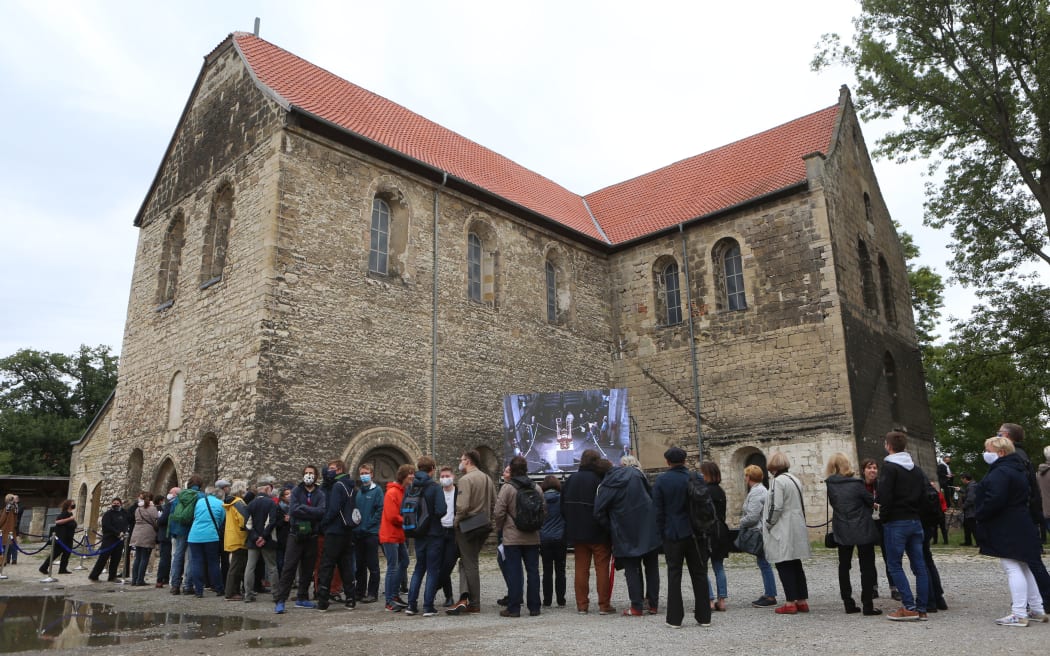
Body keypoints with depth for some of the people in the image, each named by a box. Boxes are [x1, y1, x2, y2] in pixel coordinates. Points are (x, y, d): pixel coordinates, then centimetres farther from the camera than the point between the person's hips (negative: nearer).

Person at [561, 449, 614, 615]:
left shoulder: (570, 480, 6)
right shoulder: (598, 480, -14)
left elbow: (563, 507, 12)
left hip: (576, 532, 5)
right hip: (598, 533, -5)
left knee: (581, 568, 10)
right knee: (602, 568, 4)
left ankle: (582, 605, 13)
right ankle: (604, 605, 7)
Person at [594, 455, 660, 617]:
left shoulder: (608, 481, -1)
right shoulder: (638, 475, 1)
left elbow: (599, 511, -5)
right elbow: (652, 497, 1)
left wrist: (610, 529, 5)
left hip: (625, 533, -1)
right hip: (648, 529, 2)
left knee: (631, 569, 7)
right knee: (651, 566, 15)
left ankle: (637, 606, 6)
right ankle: (652, 603, 20)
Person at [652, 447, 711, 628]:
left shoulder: (661, 481, -5)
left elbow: (658, 510, -5)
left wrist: (661, 533, 3)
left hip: (673, 534, -2)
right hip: (695, 533, 2)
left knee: (674, 574, 5)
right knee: (699, 574, 11)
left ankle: (675, 618, 5)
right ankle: (704, 616, 15)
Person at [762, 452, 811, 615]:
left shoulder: (777, 481, -15)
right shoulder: (795, 480, 12)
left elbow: (776, 507, -19)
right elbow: (801, 505, 17)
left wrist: (768, 525, -7)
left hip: (783, 532, -9)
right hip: (797, 529, 9)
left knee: (784, 566, -2)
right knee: (796, 565, 14)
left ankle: (790, 603, -2)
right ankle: (802, 601, 17)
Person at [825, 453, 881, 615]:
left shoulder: (830, 485, -4)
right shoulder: (856, 483, -13)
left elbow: (833, 504, 5)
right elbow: (871, 501, -2)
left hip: (842, 532, 3)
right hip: (863, 530, -3)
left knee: (844, 566, 12)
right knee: (867, 567, 5)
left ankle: (848, 603, 12)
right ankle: (867, 605, 2)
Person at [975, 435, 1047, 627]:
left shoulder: (1001, 472, -19)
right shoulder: (1017, 469, 15)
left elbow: (995, 500, -28)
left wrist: (980, 515, -12)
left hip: (1007, 530, -11)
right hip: (1019, 526, 11)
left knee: (1012, 568, -7)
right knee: (1022, 568, 18)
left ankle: (1019, 614, -5)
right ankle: (1037, 610, 25)